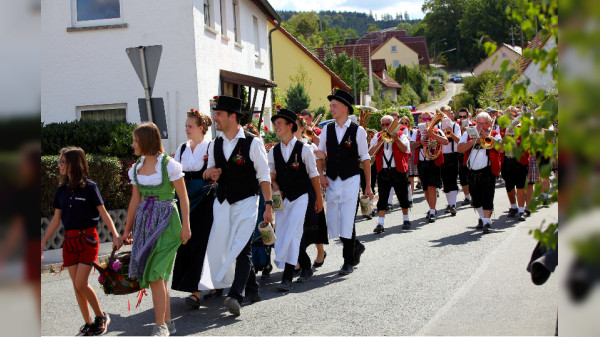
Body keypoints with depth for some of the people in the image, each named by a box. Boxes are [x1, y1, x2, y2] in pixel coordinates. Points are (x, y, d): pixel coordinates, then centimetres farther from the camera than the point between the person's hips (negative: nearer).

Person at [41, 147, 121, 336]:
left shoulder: (89, 187, -8)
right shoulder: (61, 189, 7)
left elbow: (103, 213, -8)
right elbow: (56, 219, 12)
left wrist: (115, 235, -17)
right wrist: (44, 242, 9)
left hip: (87, 238, -5)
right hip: (69, 240, 5)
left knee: (81, 284, -10)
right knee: (76, 286, 7)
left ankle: (101, 317, 11)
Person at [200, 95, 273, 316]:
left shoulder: (252, 143, -7)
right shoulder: (215, 145, 9)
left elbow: (264, 176, -5)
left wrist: (268, 205, -10)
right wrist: (211, 173, -5)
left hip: (246, 202, -6)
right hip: (222, 203, 6)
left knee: (242, 249, -14)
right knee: (224, 247, 7)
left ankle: (235, 296, -20)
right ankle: (252, 290, 23)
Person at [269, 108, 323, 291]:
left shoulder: (304, 149, -5)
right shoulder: (274, 151, 7)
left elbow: (313, 174, 1)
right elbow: (271, 174, 18)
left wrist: (319, 198, 4)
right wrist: (275, 186, -3)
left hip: (301, 197, -5)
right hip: (283, 199, 5)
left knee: (292, 234, -15)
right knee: (282, 234, 6)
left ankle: (287, 278, -16)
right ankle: (306, 268, 26)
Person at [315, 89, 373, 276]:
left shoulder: (358, 130, -2)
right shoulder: (327, 130, 7)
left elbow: (365, 158, 1)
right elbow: (320, 155, 14)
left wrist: (368, 186, 0)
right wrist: (321, 175, -2)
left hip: (351, 181, -4)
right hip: (332, 182, 4)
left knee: (347, 221, -7)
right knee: (333, 223, 5)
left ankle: (348, 261, 9)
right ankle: (356, 247, 31)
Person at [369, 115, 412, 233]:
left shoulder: (401, 135, 5)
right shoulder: (377, 137, 11)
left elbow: (405, 149, -11)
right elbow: (371, 152, -3)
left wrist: (396, 139, -23)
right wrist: (381, 141, -12)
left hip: (399, 170, -1)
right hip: (383, 171, 1)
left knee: (403, 197, 8)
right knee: (382, 198, -4)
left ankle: (406, 220, 26)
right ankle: (381, 224, -6)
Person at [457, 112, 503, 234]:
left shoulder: (494, 134, 6)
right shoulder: (469, 133, 12)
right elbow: (460, 148, -1)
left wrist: (486, 135, -14)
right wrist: (474, 140, -11)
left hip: (488, 170, -4)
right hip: (472, 171, 4)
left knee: (487, 197, -11)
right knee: (476, 199, 13)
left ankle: (487, 222, -10)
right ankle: (482, 218, 31)